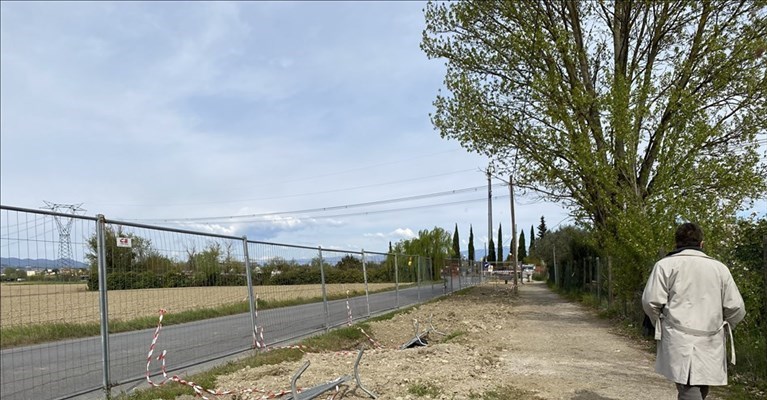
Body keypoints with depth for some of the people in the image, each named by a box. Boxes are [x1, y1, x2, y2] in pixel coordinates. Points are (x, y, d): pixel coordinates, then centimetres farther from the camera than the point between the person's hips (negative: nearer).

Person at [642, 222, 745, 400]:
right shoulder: (719, 267, 9)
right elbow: (736, 308, 6)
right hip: (711, 345, 4)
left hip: (680, 341, -4)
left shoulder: (666, 264, 0)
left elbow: (651, 301, -8)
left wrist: (660, 322, 11)